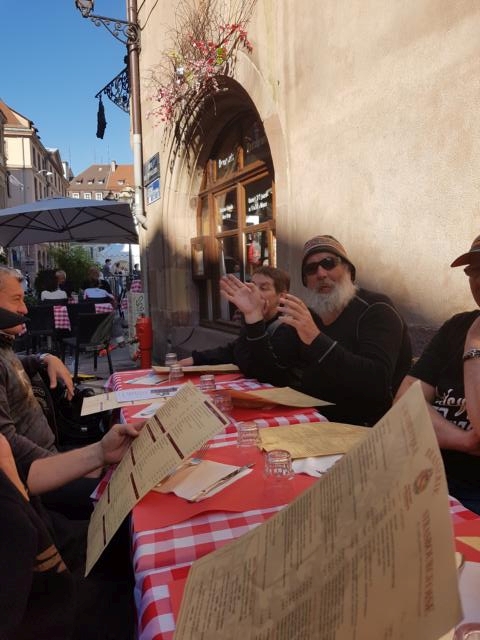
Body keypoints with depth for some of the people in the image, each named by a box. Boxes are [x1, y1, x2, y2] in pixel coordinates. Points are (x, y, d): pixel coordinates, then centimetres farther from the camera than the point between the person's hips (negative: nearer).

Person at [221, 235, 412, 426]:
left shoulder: (376, 310, -10)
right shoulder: (304, 315, 7)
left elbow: (378, 383, -26)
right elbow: (271, 376, -2)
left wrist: (316, 339, -35)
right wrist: (253, 315, -11)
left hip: (364, 430, -5)